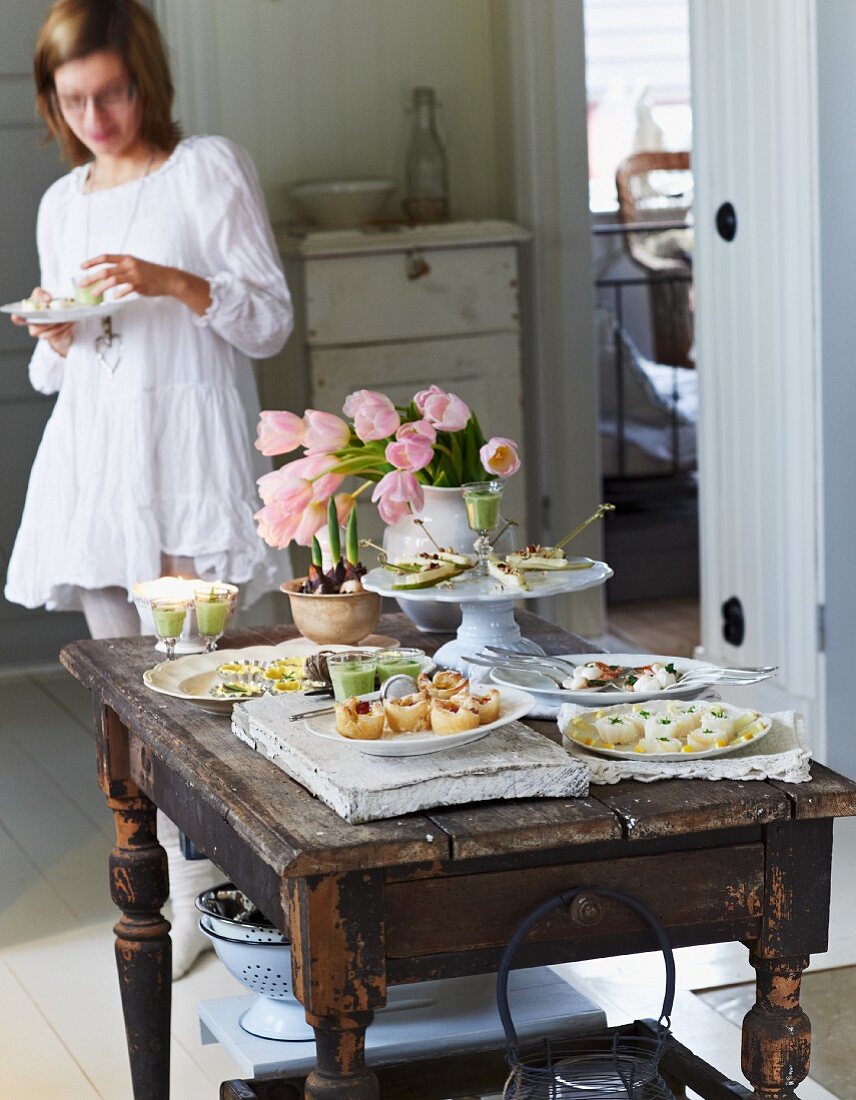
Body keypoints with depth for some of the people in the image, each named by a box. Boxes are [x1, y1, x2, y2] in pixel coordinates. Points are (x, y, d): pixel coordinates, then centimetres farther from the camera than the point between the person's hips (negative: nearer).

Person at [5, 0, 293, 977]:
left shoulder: (208, 170, 0)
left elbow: (270, 319, -2)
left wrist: (173, 283, -18)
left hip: (185, 447, -5)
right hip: (90, 452, 6)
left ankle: (196, 903, -5)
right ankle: (160, 883, 14)